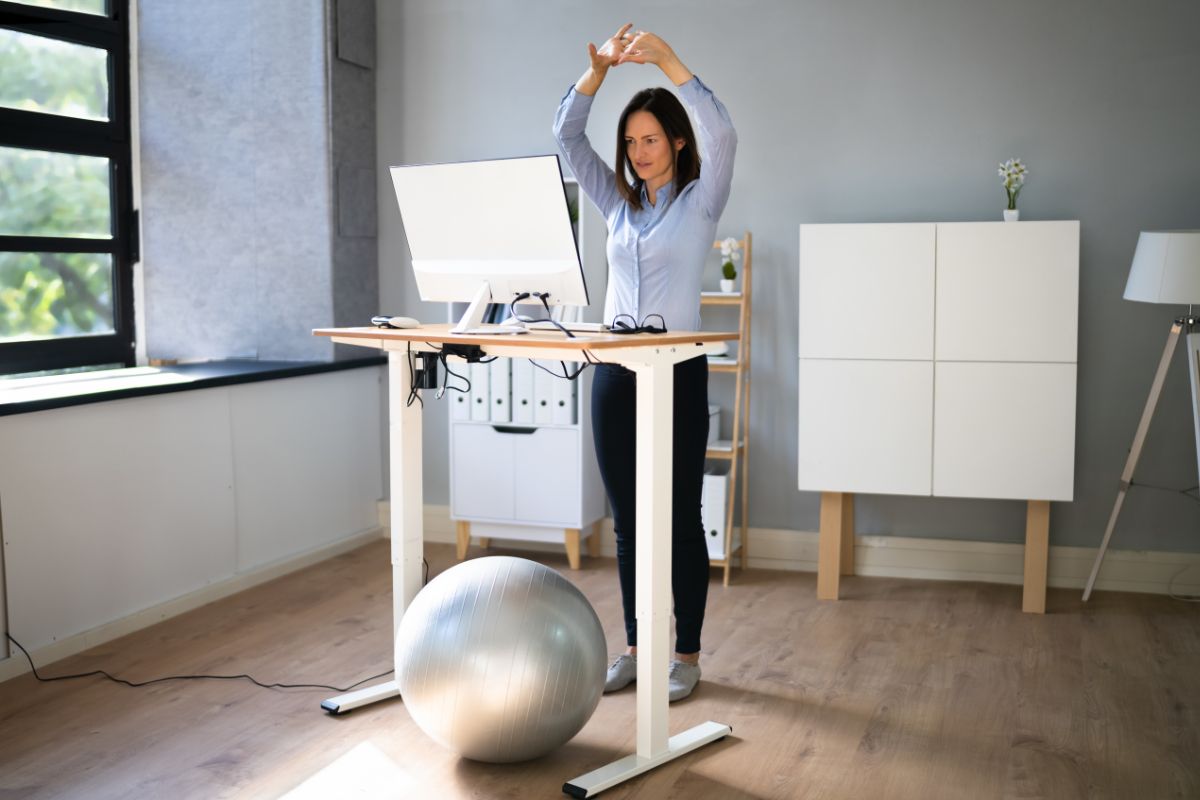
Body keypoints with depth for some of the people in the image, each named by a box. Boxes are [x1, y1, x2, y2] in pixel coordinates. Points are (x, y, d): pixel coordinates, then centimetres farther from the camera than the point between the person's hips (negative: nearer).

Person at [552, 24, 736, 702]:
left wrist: (668, 60, -23)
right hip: (614, 370, 5)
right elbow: (567, 136, 5)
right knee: (629, 521, 10)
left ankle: (687, 655, 13)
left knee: (680, 519, 2)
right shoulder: (618, 203, 13)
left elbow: (723, 134, -19)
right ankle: (636, 649, 21)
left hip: (675, 371, -5)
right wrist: (599, 69, -8)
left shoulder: (700, 200, 0)